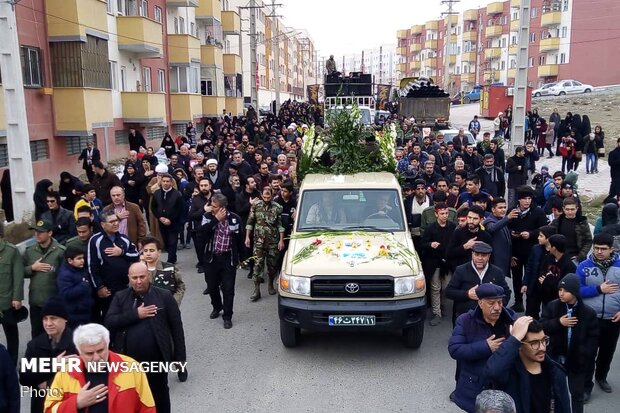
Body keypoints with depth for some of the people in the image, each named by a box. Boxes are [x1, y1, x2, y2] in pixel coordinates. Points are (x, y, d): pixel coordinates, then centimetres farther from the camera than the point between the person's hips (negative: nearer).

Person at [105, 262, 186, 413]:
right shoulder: (120, 297, 2)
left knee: (159, 395, 16)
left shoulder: (164, 296, -5)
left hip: (157, 359, -2)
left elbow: (176, 327, -3)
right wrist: (135, 314, -18)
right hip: (128, 360, 2)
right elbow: (109, 322, -9)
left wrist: (179, 357, -5)